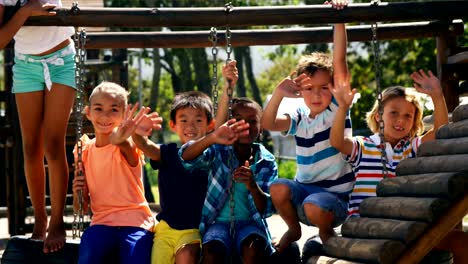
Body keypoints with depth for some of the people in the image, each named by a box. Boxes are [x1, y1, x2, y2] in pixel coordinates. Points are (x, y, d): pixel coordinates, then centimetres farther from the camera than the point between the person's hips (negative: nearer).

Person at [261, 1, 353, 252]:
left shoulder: (337, 107, -6)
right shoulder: (299, 118, 6)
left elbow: (340, 61, -15)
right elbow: (267, 123, -10)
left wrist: (339, 21, -22)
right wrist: (279, 93, -20)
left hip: (335, 193, -4)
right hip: (304, 187, 4)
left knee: (314, 207, -34)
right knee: (278, 188, -26)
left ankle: (326, 231, 3)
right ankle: (293, 230, 4)